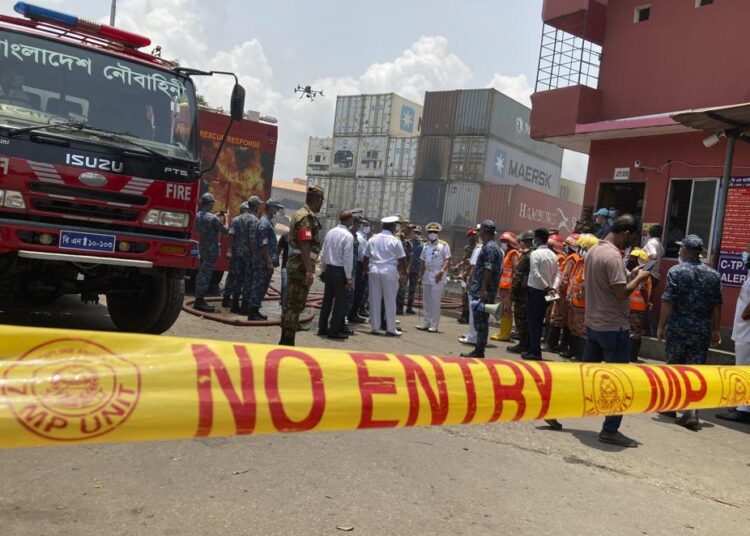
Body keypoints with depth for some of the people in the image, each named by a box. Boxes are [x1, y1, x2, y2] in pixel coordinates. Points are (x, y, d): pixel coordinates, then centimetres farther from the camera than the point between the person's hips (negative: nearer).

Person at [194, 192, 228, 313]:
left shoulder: (198, 215, 5)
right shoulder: (212, 218, -19)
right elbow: (225, 231, -10)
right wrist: (225, 219, 7)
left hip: (202, 247, 8)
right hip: (211, 250, -8)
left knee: (201, 273, 14)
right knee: (206, 275, -4)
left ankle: (199, 299, 21)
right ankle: (200, 301, -1)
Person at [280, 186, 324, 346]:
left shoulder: (300, 214, 17)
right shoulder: (306, 217, -14)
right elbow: (304, 245, -22)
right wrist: (309, 270, -24)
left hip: (295, 266, 10)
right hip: (302, 267, -10)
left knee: (291, 304, 15)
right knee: (295, 306, -6)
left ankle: (285, 341, 23)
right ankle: (288, 342, -1)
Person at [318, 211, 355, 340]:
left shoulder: (330, 232, 6)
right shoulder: (348, 236, -13)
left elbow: (323, 253, 10)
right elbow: (348, 258, -15)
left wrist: (323, 269, 19)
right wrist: (349, 277, -11)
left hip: (328, 269, 7)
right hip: (340, 271, -6)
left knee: (327, 299, 13)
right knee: (339, 300, 2)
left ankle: (322, 328, 20)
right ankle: (334, 330, 6)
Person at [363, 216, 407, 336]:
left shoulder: (372, 239, 8)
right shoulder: (395, 241, -3)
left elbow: (366, 257, 10)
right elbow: (402, 259, -4)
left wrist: (366, 270, 19)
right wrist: (404, 273, 4)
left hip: (374, 270, 4)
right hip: (389, 271, -3)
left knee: (374, 300, 7)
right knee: (390, 301, 4)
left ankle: (375, 327, 10)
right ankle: (391, 328, 8)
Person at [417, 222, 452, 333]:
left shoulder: (443, 245, -4)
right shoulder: (426, 246, 15)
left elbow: (447, 260, -10)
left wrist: (442, 271, -23)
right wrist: (421, 276, 15)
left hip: (438, 278, -6)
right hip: (427, 277, 7)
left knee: (435, 301, -6)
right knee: (426, 301, 10)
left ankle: (434, 325, -1)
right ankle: (427, 323, 18)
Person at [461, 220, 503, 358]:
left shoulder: (489, 247, -12)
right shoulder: (495, 247, 20)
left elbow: (488, 270, -21)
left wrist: (483, 290, -25)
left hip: (483, 292, -10)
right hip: (483, 291, 10)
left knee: (481, 321, -6)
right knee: (481, 321, 13)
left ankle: (479, 351, -3)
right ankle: (479, 350, 19)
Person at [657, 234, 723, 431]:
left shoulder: (676, 271, -6)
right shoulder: (713, 275, 6)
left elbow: (668, 301, -11)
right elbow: (717, 305, 8)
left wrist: (661, 326, -6)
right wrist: (716, 330, 14)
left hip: (678, 327, -2)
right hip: (703, 330, 3)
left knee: (674, 366, 13)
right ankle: (691, 413, -5)